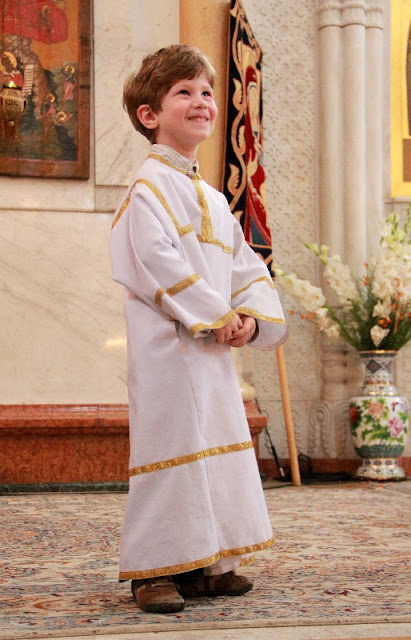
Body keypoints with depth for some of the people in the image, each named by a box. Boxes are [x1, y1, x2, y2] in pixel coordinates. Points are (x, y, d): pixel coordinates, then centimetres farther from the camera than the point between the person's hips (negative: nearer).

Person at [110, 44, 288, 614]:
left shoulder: (213, 199, 20)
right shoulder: (151, 186, -8)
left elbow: (246, 266, 19)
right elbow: (158, 259, -19)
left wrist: (252, 316, -1)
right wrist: (217, 316, -17)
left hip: (215, 348, 9)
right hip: (169, 346, -9)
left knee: (220, 443, 12)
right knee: (172, 445, -8)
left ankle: (205, 563, 22)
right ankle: (154, 570, 0)